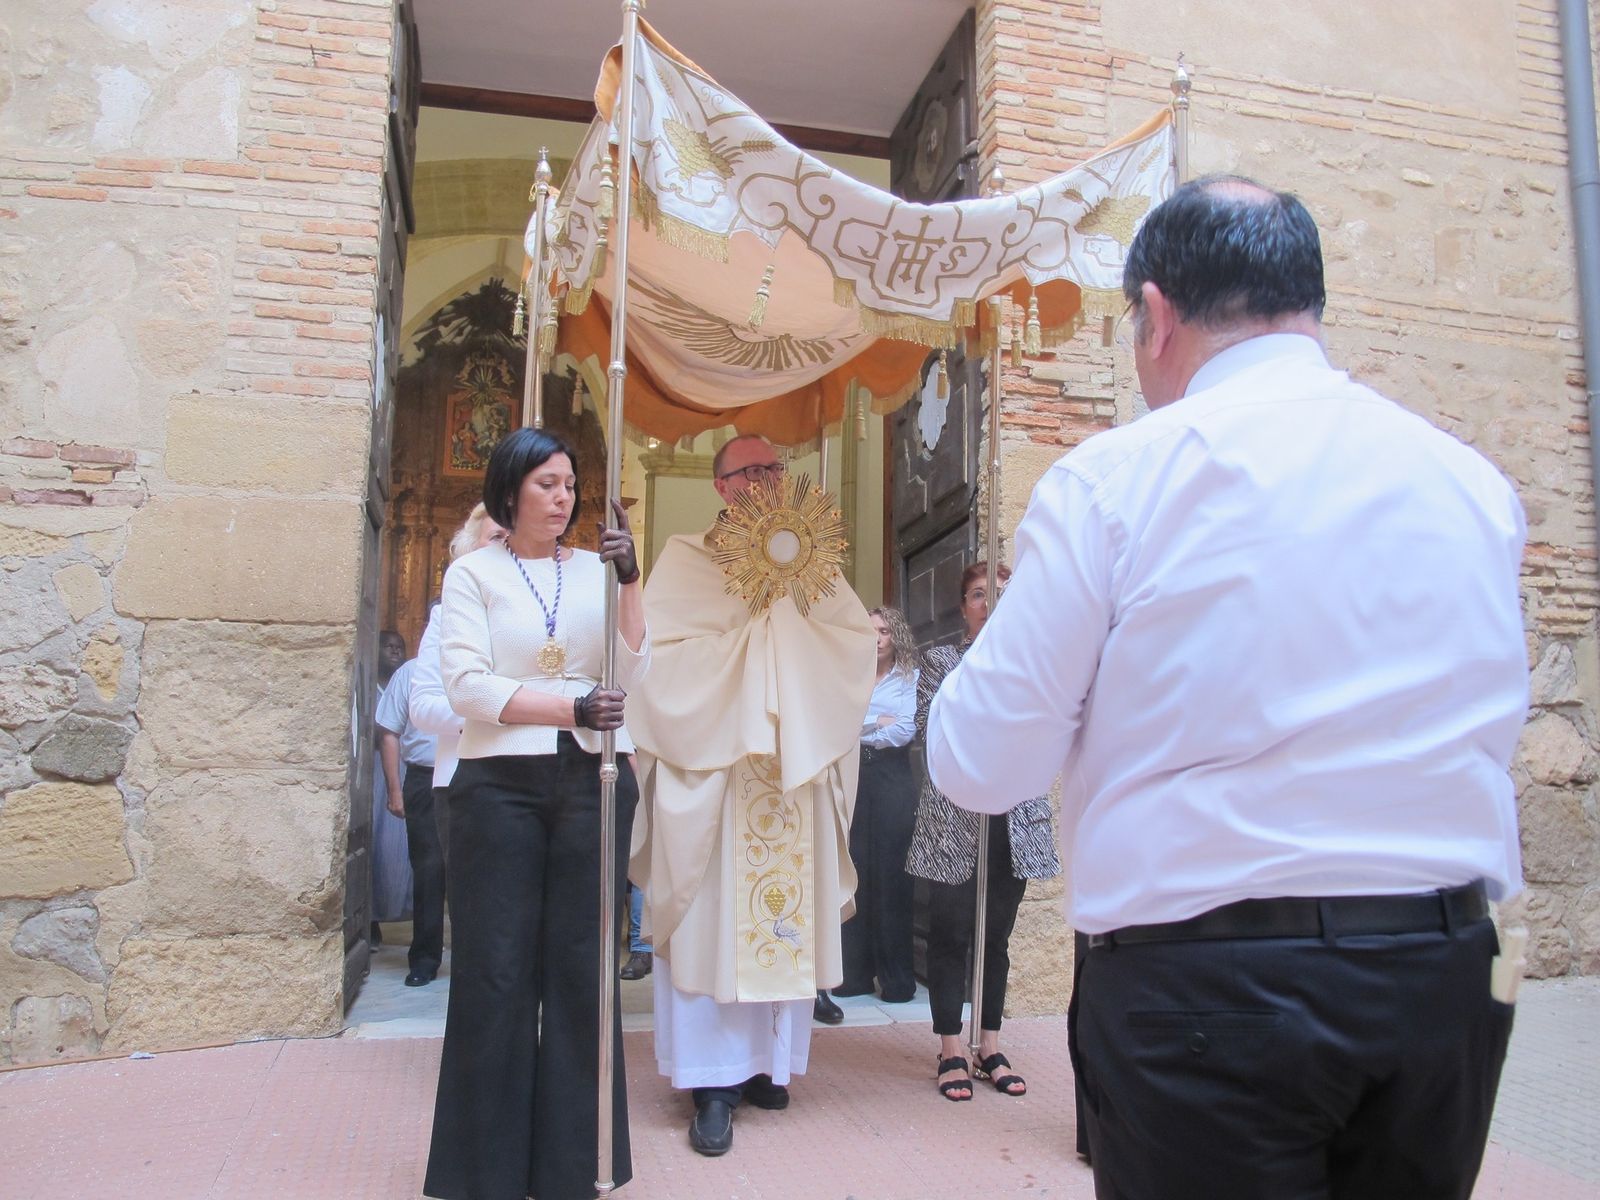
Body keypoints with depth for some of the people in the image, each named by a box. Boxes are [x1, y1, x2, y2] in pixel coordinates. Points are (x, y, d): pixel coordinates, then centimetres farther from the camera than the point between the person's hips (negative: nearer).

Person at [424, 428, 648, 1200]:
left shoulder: (595, 569, 11)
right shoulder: (473, 573, 5)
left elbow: (632, 673, 2)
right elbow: (467, 684, -7)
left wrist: (628, 581, -8)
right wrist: (571, 709, -15)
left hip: (592, 780, 2)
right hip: (501, 782, -2)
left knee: (581, 966, 5)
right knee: (497, 970, 1)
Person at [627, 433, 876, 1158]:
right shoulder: (686, 559, 5)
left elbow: (858, 633, 4)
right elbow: (663, 644, -10)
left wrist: (792, 600, -8)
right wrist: (753, 618, -9)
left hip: (795, 765, 4)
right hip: (713, 766, -4)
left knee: (790, 909, 6)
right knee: (713, 918, -4)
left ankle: (769, 1061, 18)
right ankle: (714, 1083, 4)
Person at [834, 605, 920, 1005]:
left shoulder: (910, 679, 5)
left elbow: (904, 731, -8)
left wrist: (856, 730, 0)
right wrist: (876, 723, -7)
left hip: (891, 779, -3)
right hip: (853, 776, 3)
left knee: (891, 876, -2)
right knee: (855, 874, 1)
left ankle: (897, 978, 5)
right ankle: (856, 972, 9)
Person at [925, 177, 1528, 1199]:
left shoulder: (1114, 479, -12)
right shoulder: (1476, 483, 4)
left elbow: (980, 764, -9)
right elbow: (1491, 727, 17)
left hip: (1208, 984, -5)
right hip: (1446, 974, 6)